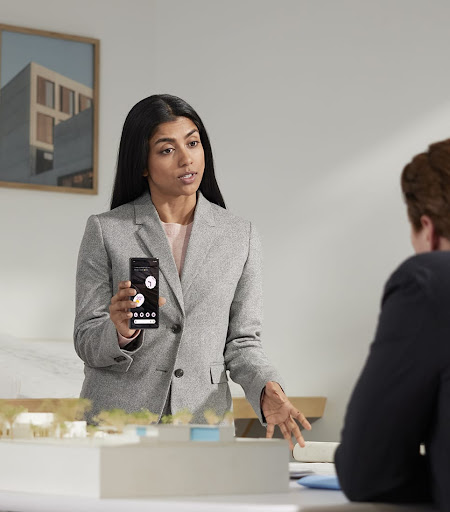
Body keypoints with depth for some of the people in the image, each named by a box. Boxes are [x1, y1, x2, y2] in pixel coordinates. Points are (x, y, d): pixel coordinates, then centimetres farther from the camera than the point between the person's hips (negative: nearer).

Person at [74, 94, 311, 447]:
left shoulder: (241, 237, 8)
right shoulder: (105, 231, 2)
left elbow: (241, 341, 9)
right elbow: (86, 342, 2)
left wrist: (268, 391, -10)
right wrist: (121, 333, -20)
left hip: (204, 420, 1)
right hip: (117, 419, -1)